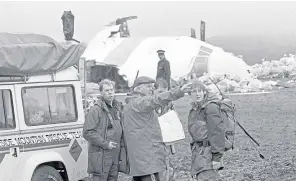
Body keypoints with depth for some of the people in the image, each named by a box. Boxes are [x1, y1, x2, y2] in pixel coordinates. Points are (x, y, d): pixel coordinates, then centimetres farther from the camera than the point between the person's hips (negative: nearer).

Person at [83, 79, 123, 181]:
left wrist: (120, 144, 12)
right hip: (100, 156, -8)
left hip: (115, 154, 8)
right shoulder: (95, 110, -12)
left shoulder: (117, 107, 13)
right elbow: (87, 132, -17)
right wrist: (105, 144, -18)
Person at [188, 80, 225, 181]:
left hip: (208, 152, -9)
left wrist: (217, 157, -19)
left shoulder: (211, 107, -14)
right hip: (198, 152, 9)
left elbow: (218, 132, -18)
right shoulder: (194, 110, 13)